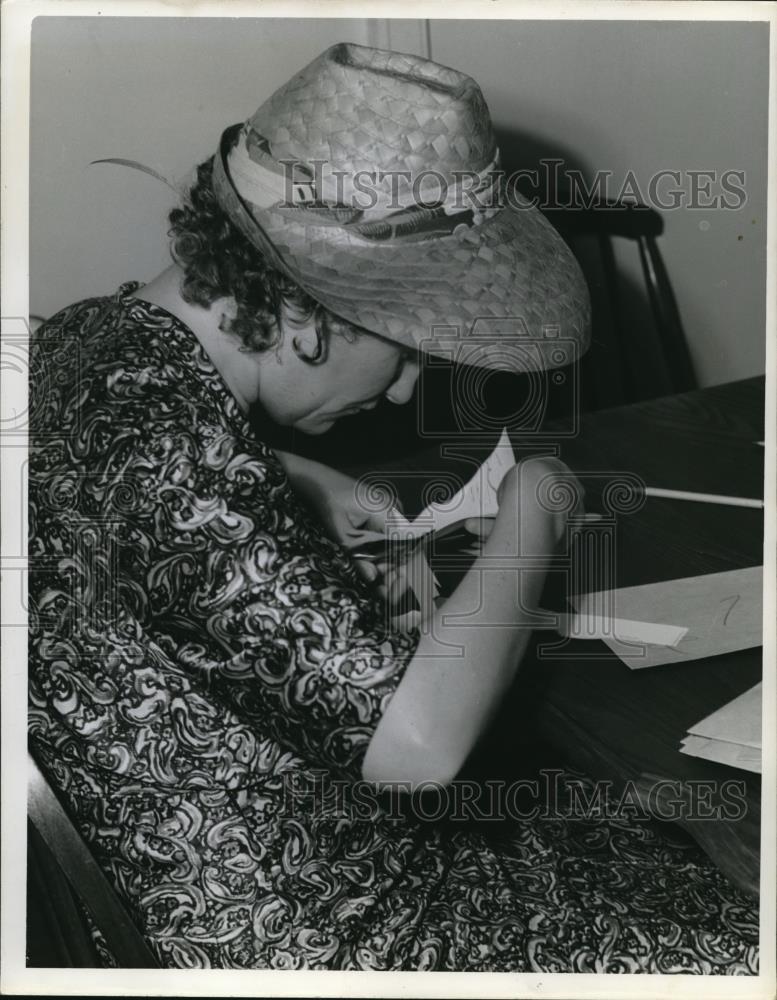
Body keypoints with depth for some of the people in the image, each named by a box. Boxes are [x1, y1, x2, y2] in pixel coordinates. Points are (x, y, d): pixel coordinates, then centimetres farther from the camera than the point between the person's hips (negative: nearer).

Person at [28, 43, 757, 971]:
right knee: (727, 942, 4)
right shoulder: (179, 464, -33)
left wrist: (309, 487, 6)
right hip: (286, 927, -9)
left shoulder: (87, 333, -3)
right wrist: (529, 519, -18)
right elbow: (423, 737, -33)